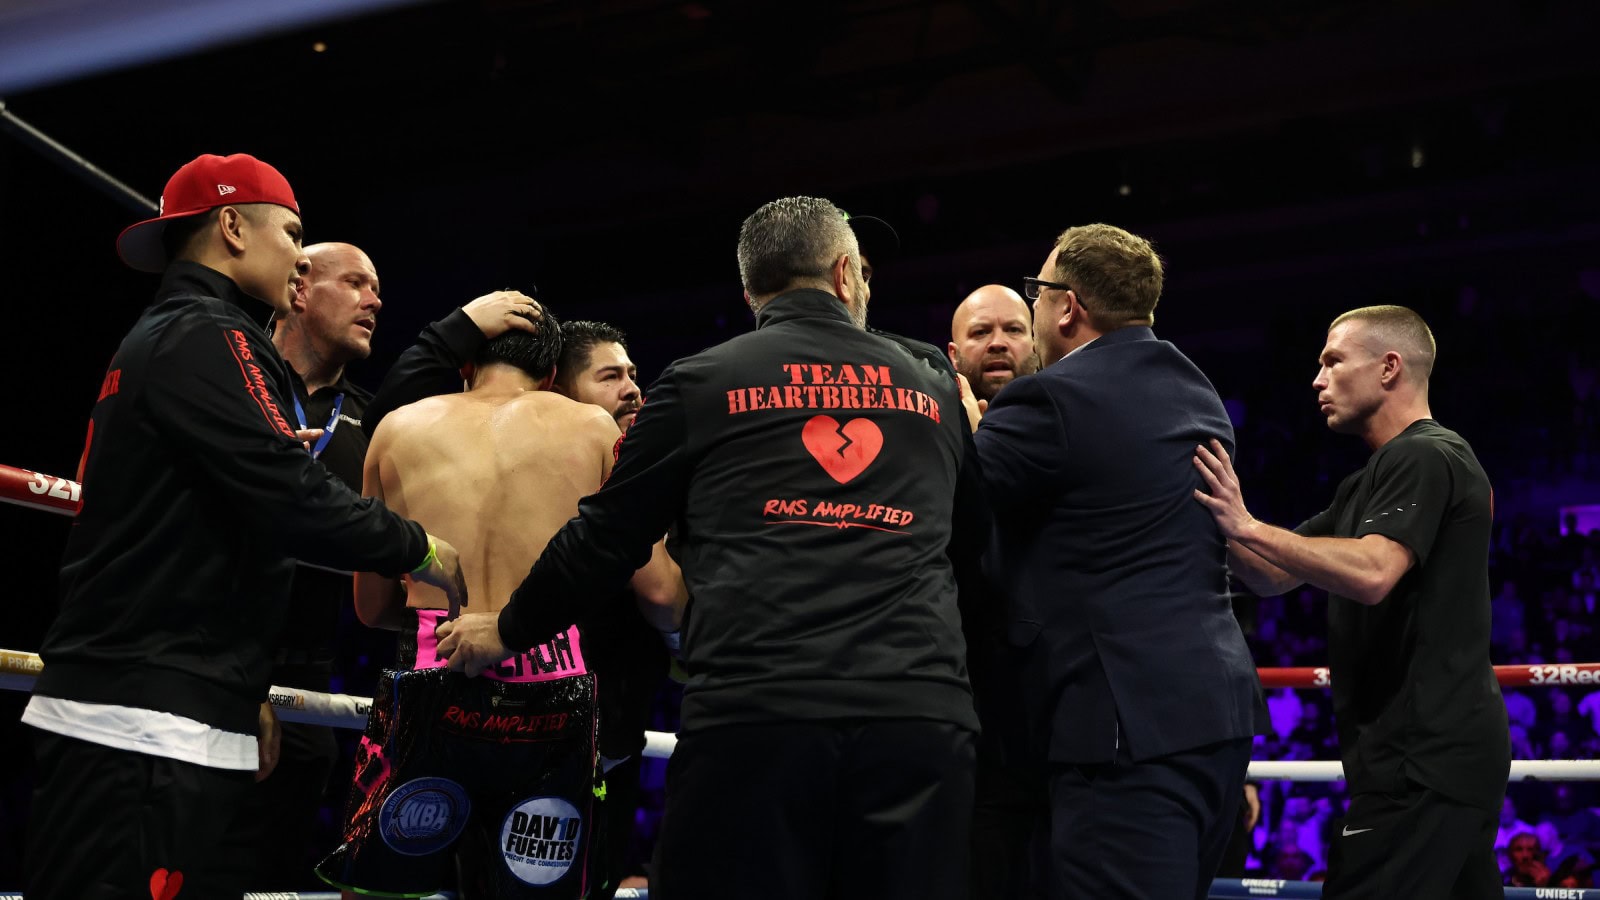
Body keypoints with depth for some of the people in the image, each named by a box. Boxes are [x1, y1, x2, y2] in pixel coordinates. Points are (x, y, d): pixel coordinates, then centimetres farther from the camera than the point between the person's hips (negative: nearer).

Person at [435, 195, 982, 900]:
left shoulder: (703, 382, 8)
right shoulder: (935, 393, 17)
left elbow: (606, 536, 11)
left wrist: (507, 630, 27)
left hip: (753, 714, -2)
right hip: (923, 715, 3)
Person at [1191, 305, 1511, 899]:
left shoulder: (1425, 457, -11)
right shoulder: (1368, 485, 21)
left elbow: (1372, 572, -26)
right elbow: (1275, 577, 16)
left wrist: (1247, 526, -24)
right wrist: (1219, 519, 1)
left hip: (1423, 760, -11)